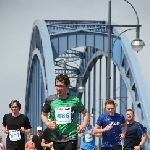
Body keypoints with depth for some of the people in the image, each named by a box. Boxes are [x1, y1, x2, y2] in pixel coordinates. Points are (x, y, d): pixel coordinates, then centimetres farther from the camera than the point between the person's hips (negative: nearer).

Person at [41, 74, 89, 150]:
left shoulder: (75, 100, -3)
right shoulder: (50, 100, -1)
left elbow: (85, 112, 14)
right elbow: (43, 115, 14)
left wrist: (84, 124, -4)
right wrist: (48, 123, -7)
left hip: (71, 138, -2)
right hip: (56, 138, 2)